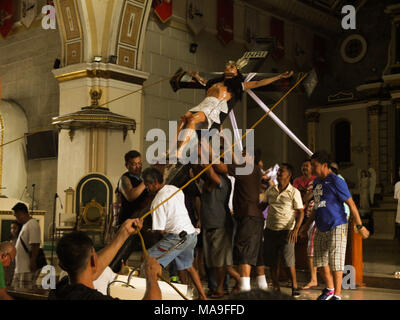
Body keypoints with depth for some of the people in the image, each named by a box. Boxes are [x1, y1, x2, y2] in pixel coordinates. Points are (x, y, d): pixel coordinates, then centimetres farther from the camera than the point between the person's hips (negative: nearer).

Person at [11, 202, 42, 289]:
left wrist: (33, 262, -26)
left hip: (28, 267, -11)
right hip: (20, 267, 11)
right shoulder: (25, 225, 17)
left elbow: (35, 245, -23)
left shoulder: (32, 225, -16)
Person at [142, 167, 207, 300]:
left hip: (177, 237, -9)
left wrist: (148, 230, 7)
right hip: (192, 234, 9)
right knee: (188, 266, 27)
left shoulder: (157, 201, -14)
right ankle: (203, 296, 33)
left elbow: (160, 230, -13)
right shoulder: (176, 189, 10)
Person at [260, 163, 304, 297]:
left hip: (286, 231, -4)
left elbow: (300, 212, -5)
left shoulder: (294, 192, -3)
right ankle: (276, 288, 19)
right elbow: (262, 205, 17)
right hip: (270, 230, 5)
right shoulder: (270, 190, 9)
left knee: (288, 262, -9)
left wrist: (296, 229, -18)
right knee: (272, 262, 7)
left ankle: (295, 287, 9)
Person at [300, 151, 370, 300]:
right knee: (320, 261, 13)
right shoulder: (317, 182, 12)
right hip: (321, 229, 8)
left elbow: (351, 204, -11)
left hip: (337, 227, -8)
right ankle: (329, 289, 33)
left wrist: (360, 226, -11)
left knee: (335, 262, -4)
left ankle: (337, 295, 8)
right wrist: (308, 223, 25)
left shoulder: (336, 181, -13)